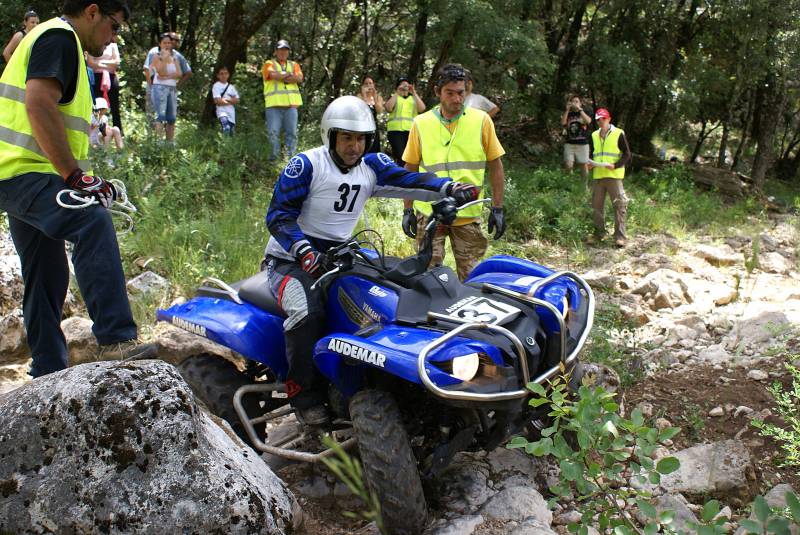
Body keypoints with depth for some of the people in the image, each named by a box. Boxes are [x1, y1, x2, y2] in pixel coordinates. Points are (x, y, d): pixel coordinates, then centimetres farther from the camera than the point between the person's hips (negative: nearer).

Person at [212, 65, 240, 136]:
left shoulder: (231, 86, 14)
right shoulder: (216, 86, -2)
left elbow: (237, 100, 7)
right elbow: (218, 101, -10)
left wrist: (226, 99, -8)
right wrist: (231, 101, -2)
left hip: (231, 113, 6)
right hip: (222, 111, -6)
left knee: (231, 133, 6)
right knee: (226, 128, -29)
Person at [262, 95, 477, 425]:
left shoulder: (372, 166, 5)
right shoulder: (305, 165, -12)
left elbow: (408, 181, -10)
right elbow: (279, 214, -15)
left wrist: (450, 189, -27)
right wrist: (304, 251, -30)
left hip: (338, 258, 6)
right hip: (291, 259, -6)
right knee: (306, 313, -32)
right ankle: (303, 394, -14)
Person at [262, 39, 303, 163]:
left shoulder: (294, 65, 21)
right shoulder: (269, 64, 11)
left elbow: (299, 78, 0)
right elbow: (274, 75, -12)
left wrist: (281, 76, -6)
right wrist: (289, 75, 0)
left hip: (291, 104, 3)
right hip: (274, 104, -3)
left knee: (291, 133, 0)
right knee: (273, 133, -7)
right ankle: (274, 158, -4)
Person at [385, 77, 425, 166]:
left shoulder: (414, 98, 22)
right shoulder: (393, 97, 17)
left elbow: (422, 109, 3)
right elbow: (388, 108, -4)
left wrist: (414, 93, 1)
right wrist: (397, 93, -2)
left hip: (411, 130, 2)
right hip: (396, 130, -2)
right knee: (400, 157, -14)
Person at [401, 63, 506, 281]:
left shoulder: (481, 120, 1)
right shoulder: (421, 124, 3)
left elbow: (495, 165, 5)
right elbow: (411, 169, 10)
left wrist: (497, 208, 2)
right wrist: (407, 210, 7)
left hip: (468, 214, 0)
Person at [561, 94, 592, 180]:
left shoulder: (585, 112, 7)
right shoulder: (568, 114, 11)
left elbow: (588, 121, -15)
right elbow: (563, 123, -8)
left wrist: (579, 109, -16)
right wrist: (567, 109, -13)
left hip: (583, 143, -1)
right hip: (569, 143, 1)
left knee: (584, 165, 0)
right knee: (568, 165, -13)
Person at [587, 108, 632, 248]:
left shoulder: (618, 134, -2)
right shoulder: (594, 135, 13)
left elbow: (627, 154, -3)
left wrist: (615, 165, -17)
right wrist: (590, 163, 2)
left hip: (614, 175, -5)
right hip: (597, 175, 5)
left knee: (619, 205, -7)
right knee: (597, 205, 9)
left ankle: (620, 236, -4)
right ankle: (599, 233, 21)